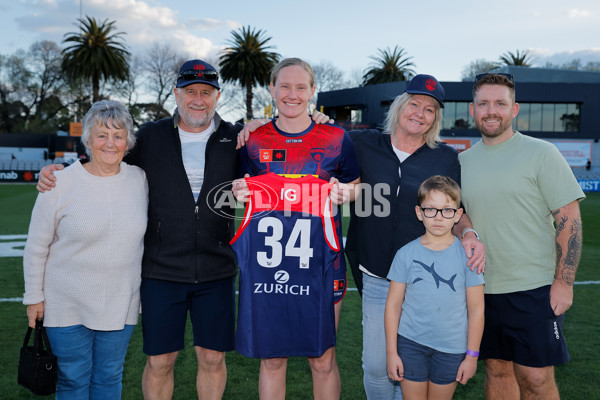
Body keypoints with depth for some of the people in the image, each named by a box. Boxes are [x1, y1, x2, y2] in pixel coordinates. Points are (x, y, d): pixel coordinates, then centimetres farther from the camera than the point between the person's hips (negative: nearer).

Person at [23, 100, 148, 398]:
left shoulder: (140, 179, -2)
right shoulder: (60, 183, -10)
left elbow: (143, 236, 11)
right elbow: (37, 246, -4)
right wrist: (34, 297, -2)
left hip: (120, 305, 3)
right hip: (68, 306, -2)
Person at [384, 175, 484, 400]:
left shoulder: (467, 255, -7)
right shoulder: (406, 254, -4)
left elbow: (476, 309, -2)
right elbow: (393, 305, 0)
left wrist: (472, 355, -1)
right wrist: (391, 352, 0)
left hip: (451, 347, 0)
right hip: (410, 343, 1)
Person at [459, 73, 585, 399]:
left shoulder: (541, 153, -5)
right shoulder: (464, 161, 8)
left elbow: (569, 219, -8)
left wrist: (564, 282, -13)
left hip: (534, 289, -4)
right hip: (482, 288, 4)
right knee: (496, 370, 14)